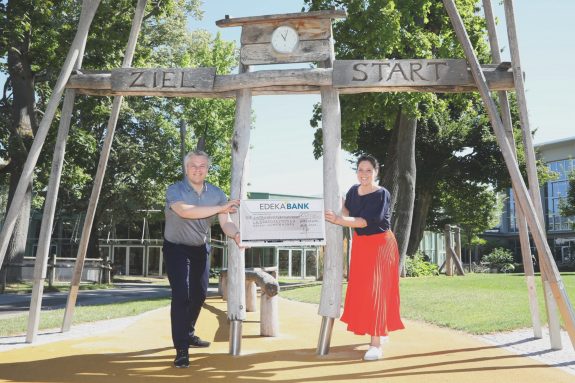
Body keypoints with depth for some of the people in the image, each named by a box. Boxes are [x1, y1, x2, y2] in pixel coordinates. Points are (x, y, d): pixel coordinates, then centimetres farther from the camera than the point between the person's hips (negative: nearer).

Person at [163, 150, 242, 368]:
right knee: (181, 295, -16)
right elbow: (185, 211, -39)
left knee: (199, 294, 14)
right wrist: (220, 208, -41)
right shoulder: (175, 190, -19)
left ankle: (188, 334, 38)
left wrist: (236, 234, -41)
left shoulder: (217, 194, -8)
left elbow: (225, 222, -18)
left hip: (201, 249, 5)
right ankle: (181, 349, -9)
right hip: (176, 248, -5)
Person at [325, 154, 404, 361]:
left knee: (376, 291, -11)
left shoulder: (381, 194, -18)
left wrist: (337, 220, -34)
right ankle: (381, 330, 33)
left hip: (380, 245, -6)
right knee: (360, 290, 11)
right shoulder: (353, 191, 0)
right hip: (360, 244, 7)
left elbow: (364, 221, -27)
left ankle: (376, 343, -7)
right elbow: (346, 210, 21)